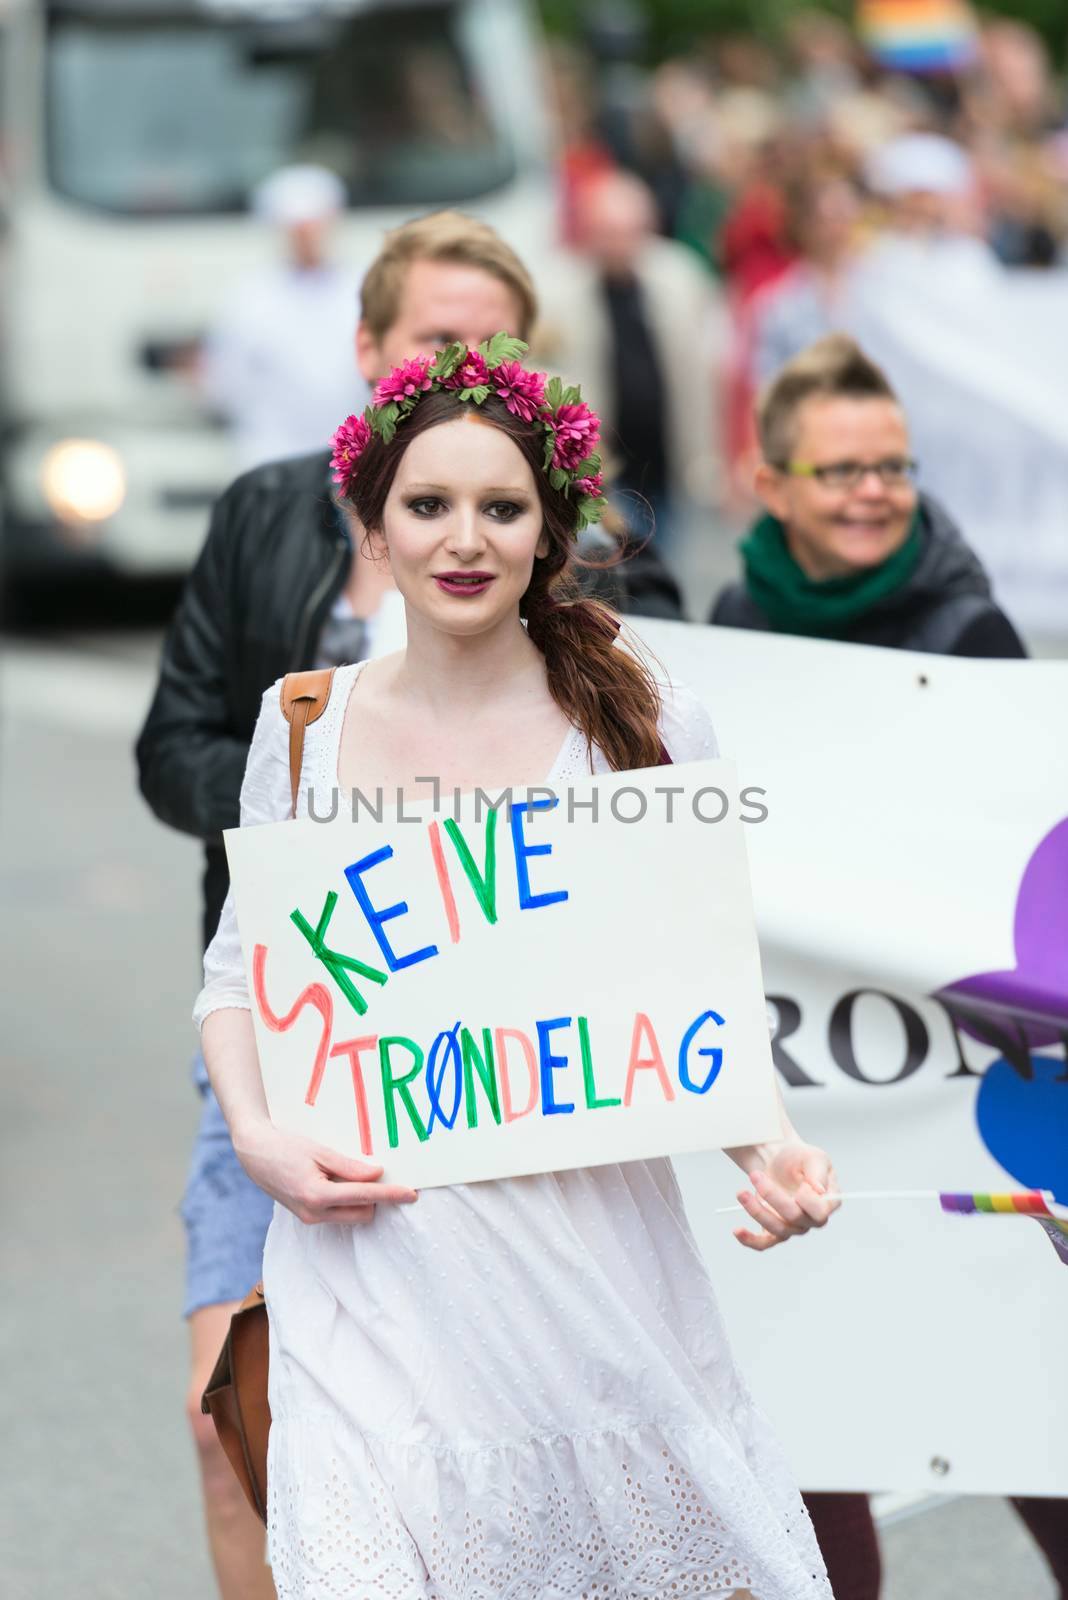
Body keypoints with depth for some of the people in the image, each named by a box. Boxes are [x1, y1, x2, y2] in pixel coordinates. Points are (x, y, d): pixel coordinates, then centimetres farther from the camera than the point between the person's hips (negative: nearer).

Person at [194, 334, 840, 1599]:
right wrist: (258, 1140, -6)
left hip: (591, 1235, 0)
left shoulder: (646, 729, 1)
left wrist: (762, 1149, -15)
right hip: (371, 1247, 0)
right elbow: (239, 972, 12)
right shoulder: (304, 726, 5)